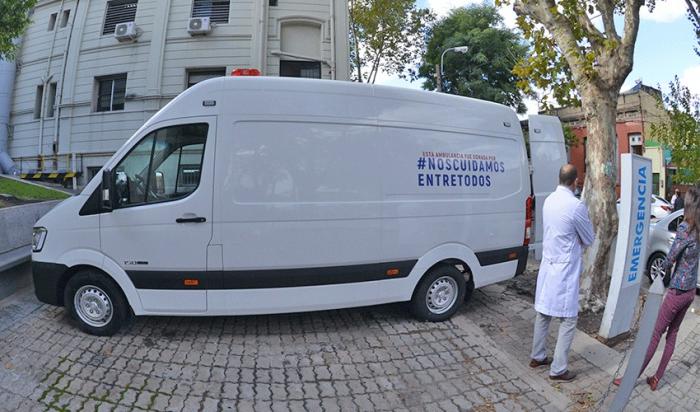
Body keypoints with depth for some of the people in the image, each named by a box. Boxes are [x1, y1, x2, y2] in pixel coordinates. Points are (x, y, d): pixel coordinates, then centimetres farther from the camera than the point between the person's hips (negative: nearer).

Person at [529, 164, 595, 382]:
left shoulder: (549, 200, 4)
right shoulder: (576, 205, -19)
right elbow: (589, 239, -5)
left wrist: (573, 240, 8)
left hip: (548, 265, 8)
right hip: (565, 269, -7)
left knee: (543, 313, 17)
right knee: (569, 319, 5)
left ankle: (537, 357, 30)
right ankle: (558, 369, 11)